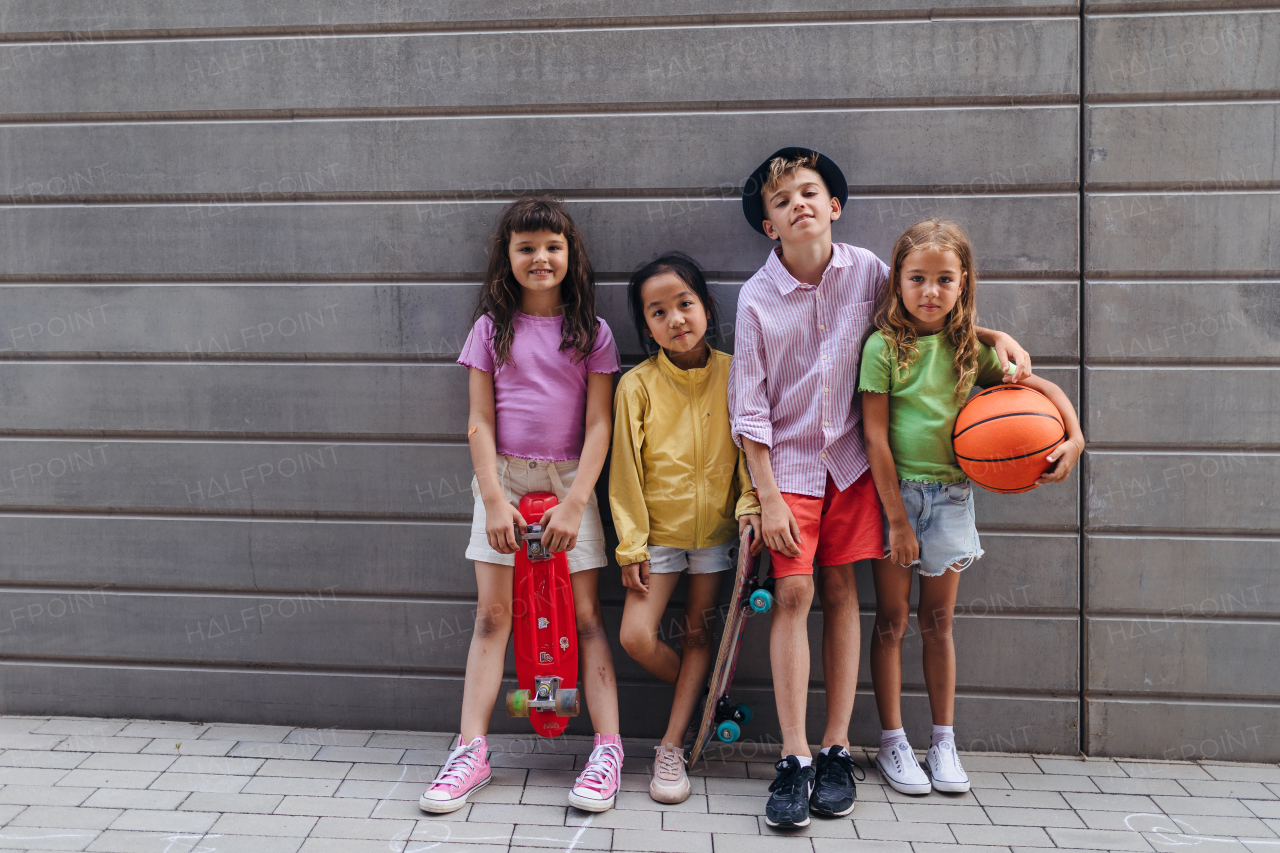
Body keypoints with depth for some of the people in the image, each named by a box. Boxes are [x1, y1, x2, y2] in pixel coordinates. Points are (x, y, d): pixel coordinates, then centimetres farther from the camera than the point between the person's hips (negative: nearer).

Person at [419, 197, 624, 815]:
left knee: (585, 616, -1)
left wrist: (574, 502, -11)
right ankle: (471, 750, 4)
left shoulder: (592, 333, 2)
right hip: (503, 479, 1)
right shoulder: (492, 328, 4)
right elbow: (480, 422, 1)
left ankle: (608, 749, 4)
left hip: (570, 482, -1)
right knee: (492, 615, 0)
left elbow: (599, 424, -2)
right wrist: (493, 498, -8)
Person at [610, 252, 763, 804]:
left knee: (699, 634, 7)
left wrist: (750, 504, -14)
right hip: (658, 529, -1)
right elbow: (626, 469, -7)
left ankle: (672, 746, 18)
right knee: (636, 637, -8)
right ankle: (706, 696, 18)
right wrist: (631, 545, -8)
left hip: (715, 528, 1)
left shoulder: (734, 374, -5)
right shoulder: (637, 385, -9)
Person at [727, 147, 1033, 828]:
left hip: (850, 459, 2)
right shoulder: (758, 296, -9)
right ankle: (795, 761, -3)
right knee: (792, 595, -8)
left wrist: (994, 337, -1)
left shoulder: (865, 270, -3)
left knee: (840, 591, 3)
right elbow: (749, 406, -8)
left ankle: (836, 750, 11)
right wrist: (768, 498, -11)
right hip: (787, 463, -2)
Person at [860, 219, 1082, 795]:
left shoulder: (969, 348, 3)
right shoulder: (884, 346, -9)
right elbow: (875, 435, -12)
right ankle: (892, 743, 17)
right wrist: (897, 519, -13)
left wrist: (1075, 436, -9)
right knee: (891, 621, 5)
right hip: (892, 492, -3)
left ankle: (944, 742, 23)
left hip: (950, 494, 3)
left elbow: (1042, 387, 10)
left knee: (938, 621, 11)